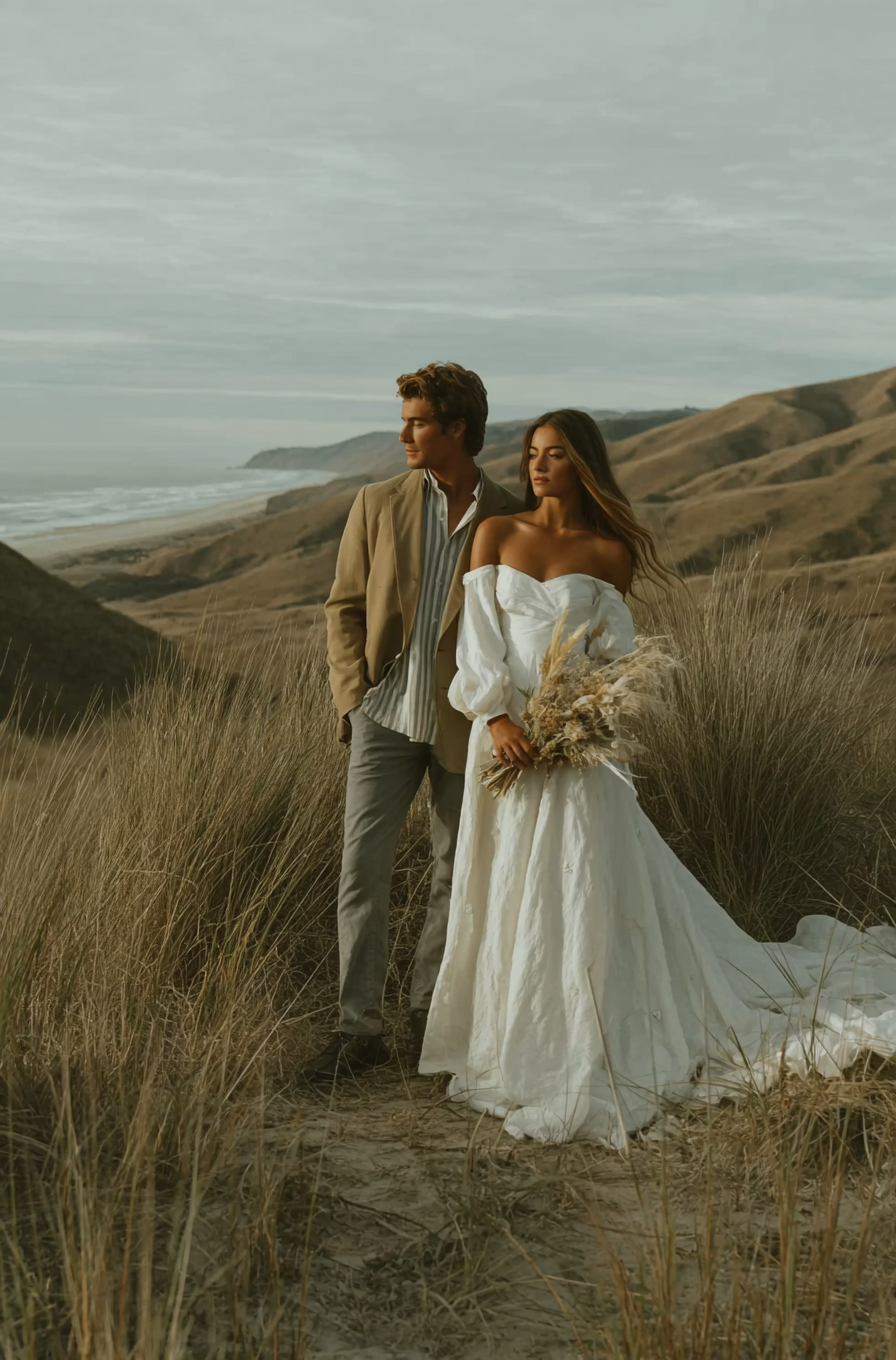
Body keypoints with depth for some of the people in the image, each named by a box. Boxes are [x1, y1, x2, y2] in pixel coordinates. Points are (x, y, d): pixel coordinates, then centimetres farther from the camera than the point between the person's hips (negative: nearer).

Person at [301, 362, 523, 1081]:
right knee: (362, 867, -5)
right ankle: (359, 1029, 4)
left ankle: (427, 1014, 26)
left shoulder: (512, 521, -1)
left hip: (466, 725, 0)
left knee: (457, 874, 9)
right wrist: (354, 697, -3)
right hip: (386, 716, 1)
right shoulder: (378, 504, 3)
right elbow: (344, 607, 7)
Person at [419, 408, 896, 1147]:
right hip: (504, 732, 3)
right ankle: (514, 1044, 26)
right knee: (505, 895, 10)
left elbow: (616, 653, 1)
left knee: (583, 890, -1)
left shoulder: (609, 552, 1)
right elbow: (479, 632, -2)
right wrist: (497, 717, -14)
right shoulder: (495, 535, 5)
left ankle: (587, 1065, 9)